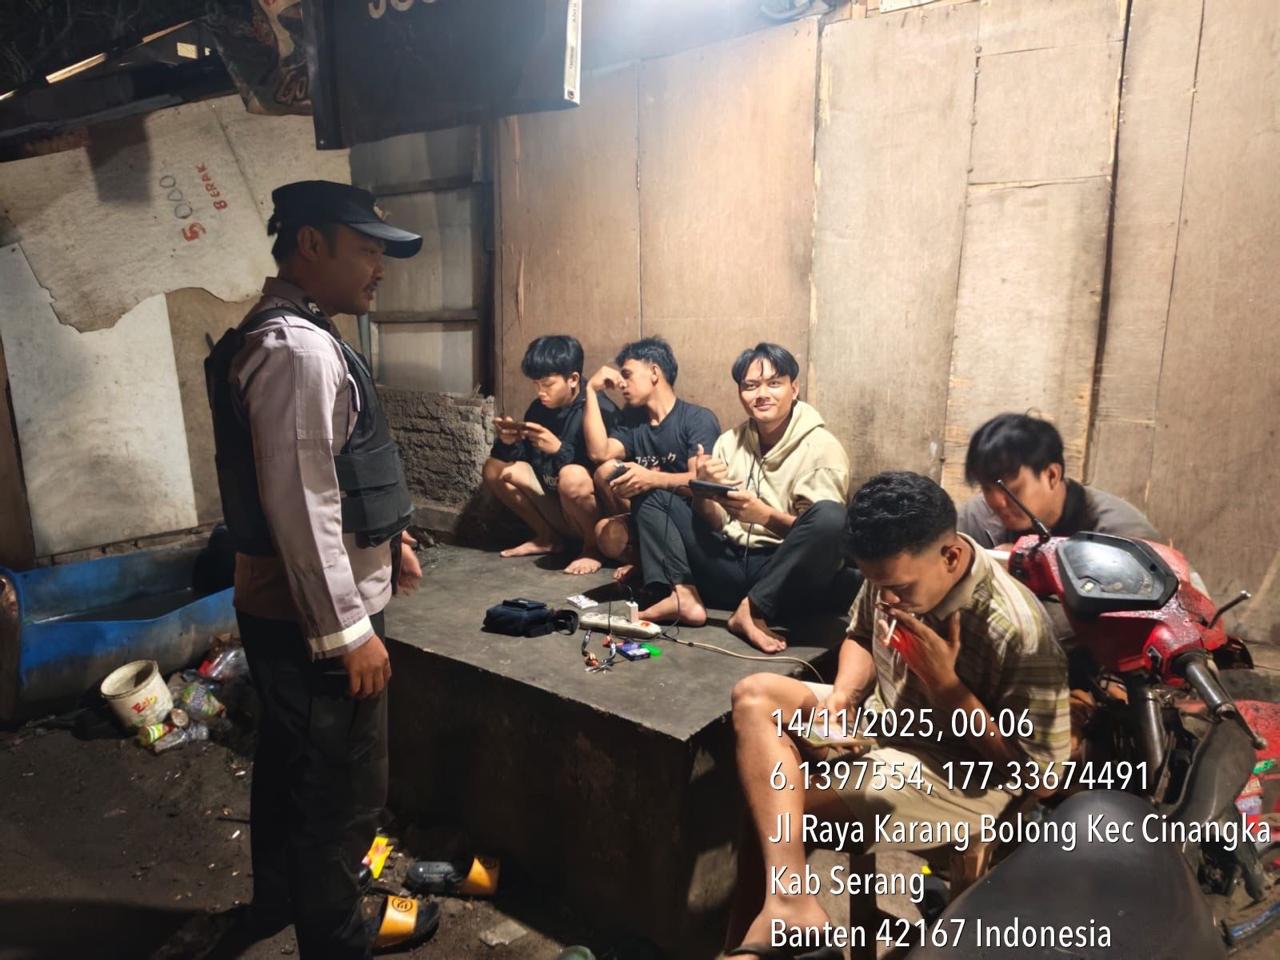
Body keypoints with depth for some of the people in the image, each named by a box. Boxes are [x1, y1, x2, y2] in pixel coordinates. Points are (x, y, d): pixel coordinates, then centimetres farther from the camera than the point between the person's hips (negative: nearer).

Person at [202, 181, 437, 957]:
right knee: (346, 782, 9)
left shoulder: (291, 336, 11)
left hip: (281, 605, 11)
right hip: (314, 615, -10)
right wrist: (349, 630, -22)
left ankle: (279, 896, 47)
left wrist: (388, 533, 23)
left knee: (290, 757, 26)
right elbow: (301, 506, -26)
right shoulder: (298, 348, -23)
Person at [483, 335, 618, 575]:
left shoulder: (601, 410, -20)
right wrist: (507, 442, -13)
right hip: (558, 508, 7)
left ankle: (594, 547, -11)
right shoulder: (539, 408, 1)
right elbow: (520, 458, 9)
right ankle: (547, 537, 8)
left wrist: (558, 449, -32)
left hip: (599, 512, -7)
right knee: (494, 468, 1)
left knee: (572, 477, -37)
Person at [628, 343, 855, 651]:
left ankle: (752, 610, -22)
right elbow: (713, 524, 6)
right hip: (728, 564, 5)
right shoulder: (729, 441, 8)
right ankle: (684, 595, -19)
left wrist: (765, 516, -30)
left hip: (784, 573, -5)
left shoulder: (821, 448, -7)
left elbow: (825, 529, -14)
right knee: (653, 495, 2)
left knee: (830, 515, -33)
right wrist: (703, 491, -16)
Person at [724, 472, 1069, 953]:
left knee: (771, 808, -20)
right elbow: (860, 637, 11)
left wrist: (944, 683, -29)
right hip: (883, 719, 8)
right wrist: (842, 694, -11)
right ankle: (787, 899, -25)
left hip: (958, 778, -7)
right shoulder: (894, 572, -11)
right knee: (754, 697, -14)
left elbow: (1033, 765, -20)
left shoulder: (1017, 631, -30)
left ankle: (749, 936, 5)